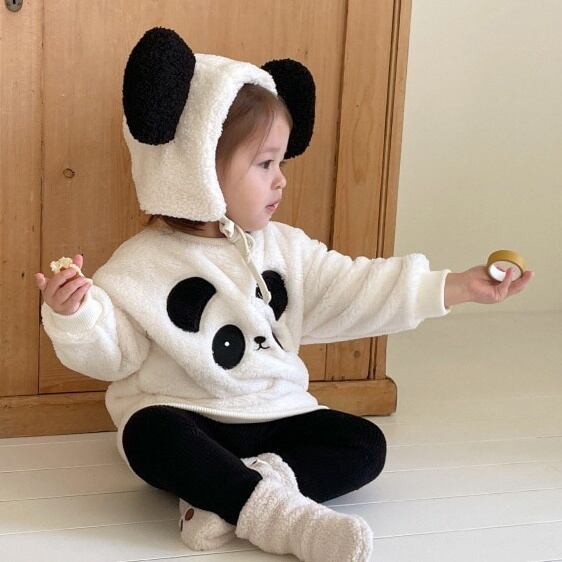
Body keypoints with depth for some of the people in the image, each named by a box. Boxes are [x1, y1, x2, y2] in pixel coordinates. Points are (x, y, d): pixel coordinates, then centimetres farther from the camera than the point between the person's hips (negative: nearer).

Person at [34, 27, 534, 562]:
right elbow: (111, 351, -8)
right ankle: (279, 512, -37)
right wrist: (74, 313, -30)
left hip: (273, 416, 5)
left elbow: (355, 289, 3)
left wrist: (456, 287, -3)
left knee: (364, 444, -11)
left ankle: (231, 495, -26)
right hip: (184, 418, -5)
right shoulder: (145, 262, -8)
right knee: (149, 435, -35)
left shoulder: (283, 247, 6)